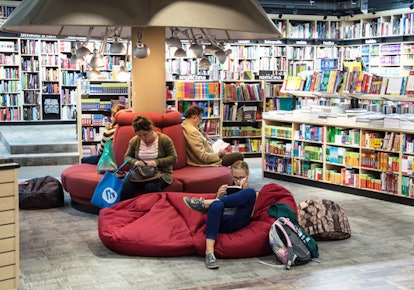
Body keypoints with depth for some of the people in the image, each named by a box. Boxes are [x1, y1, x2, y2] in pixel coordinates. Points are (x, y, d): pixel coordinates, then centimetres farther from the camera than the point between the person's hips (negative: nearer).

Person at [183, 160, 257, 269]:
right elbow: (216, 206, 19)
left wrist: (245, 190, -1)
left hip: (236, 223, -1)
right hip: (221, 222, 2)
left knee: (250, 193, -26)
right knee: (216, 205, -36)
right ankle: (209, 252, -42)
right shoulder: (226, 190, 30)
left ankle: (204, 203, -23)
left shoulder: (253, 193, 23)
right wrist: (219, 196, 4)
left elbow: (249, 213, 4)